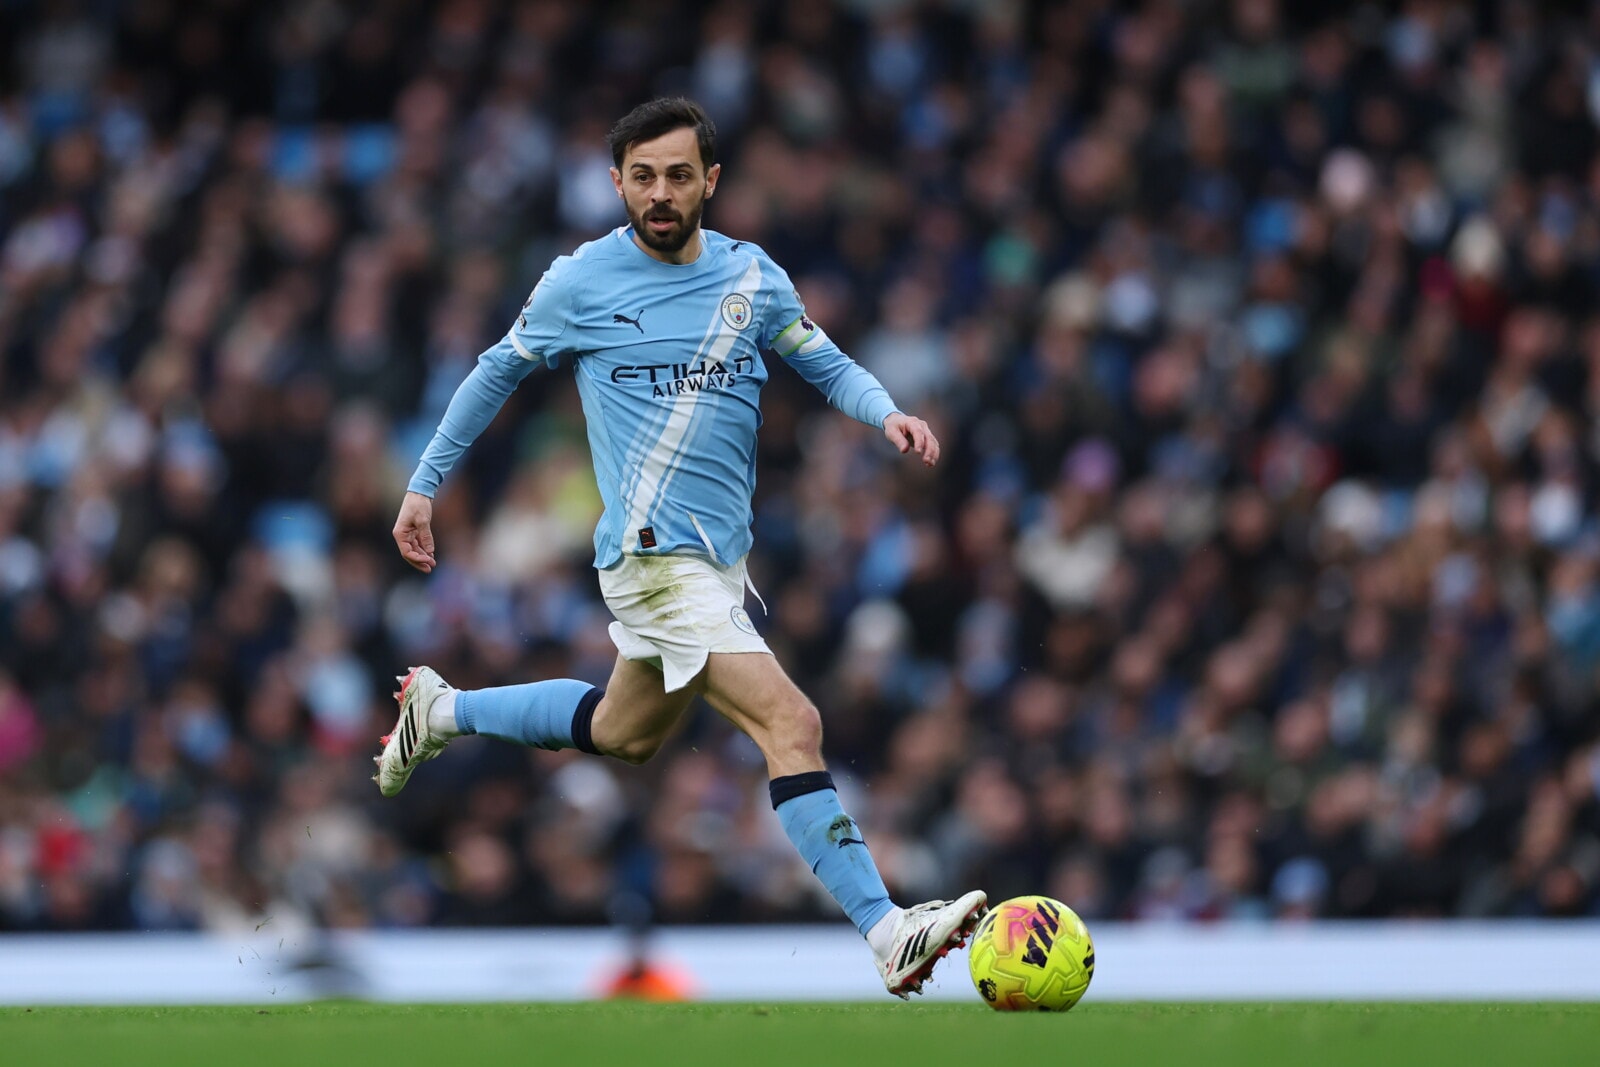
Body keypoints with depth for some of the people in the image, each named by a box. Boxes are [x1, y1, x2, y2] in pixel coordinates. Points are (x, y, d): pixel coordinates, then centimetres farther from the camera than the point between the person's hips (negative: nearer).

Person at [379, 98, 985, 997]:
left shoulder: (752, 277, 5)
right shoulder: (581, 283, -4)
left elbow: (828, 364, 13)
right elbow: (500, 371, 10)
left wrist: (887, 412, -9)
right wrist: (425, 485, 14)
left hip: (720, 554, 7)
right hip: (651, 552, -7)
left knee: (628, 732, 26)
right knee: (792, 726, -20)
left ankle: (441, 711, 45)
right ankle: (887, 933, -25)